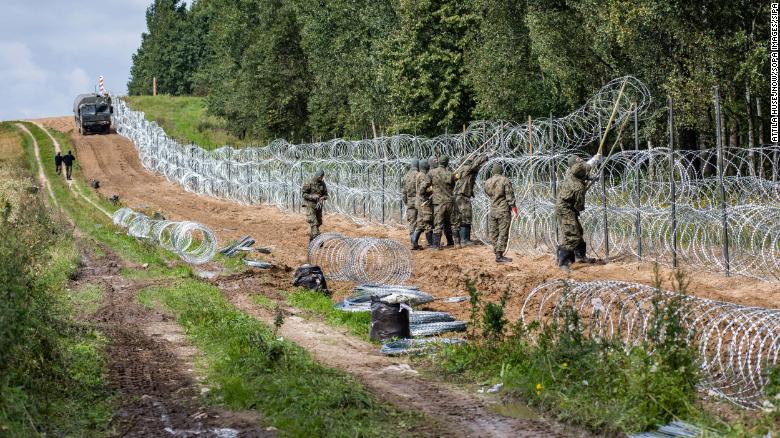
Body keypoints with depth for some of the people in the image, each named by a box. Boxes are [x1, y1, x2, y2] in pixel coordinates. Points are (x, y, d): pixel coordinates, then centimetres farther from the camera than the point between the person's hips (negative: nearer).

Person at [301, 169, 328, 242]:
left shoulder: (323, 184, 5)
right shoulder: (309, 183, -11)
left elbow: (325, 195, 11)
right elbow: (303, 194, -11)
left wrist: (322, 198, -12)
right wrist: (312, 197, -23)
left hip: (318, 206, 6)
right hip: (310, 206, -6)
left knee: (318, 223, 9)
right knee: (313, 223, -14)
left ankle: (311, 240, 21)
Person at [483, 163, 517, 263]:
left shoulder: (487, 182, 6)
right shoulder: (505, 180, -8)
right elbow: (510, 195, -10)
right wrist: (513, 207, -5)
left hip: (492, 210, 5)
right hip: (504, 210, -5)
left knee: (494, 233, 10)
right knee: (503, 233, -4)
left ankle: (497, 253, 12)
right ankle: (499, 255, -9)